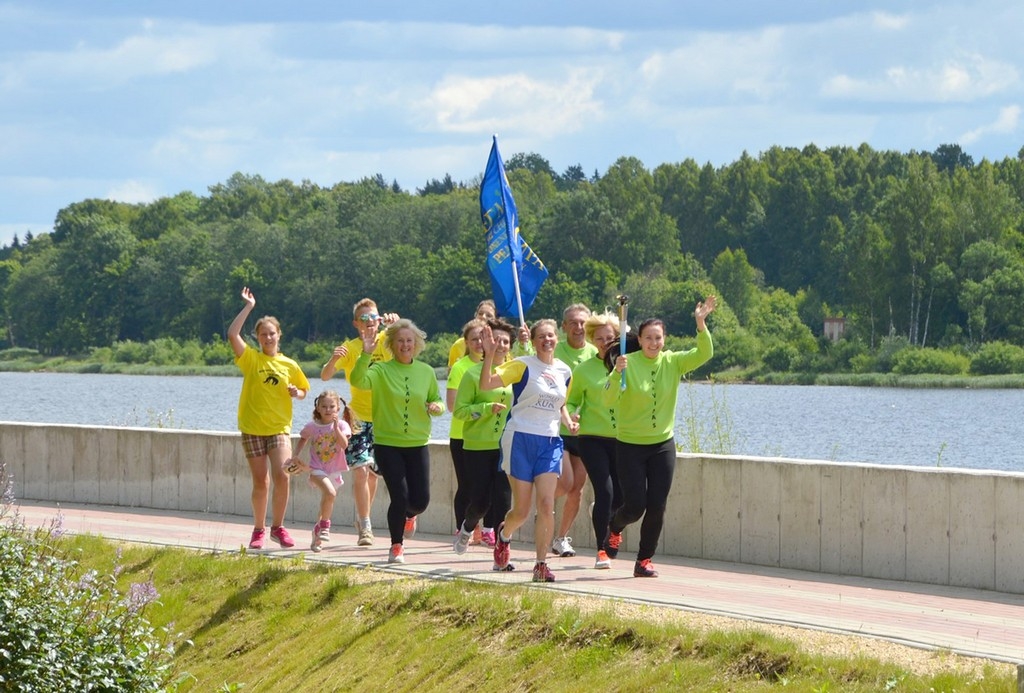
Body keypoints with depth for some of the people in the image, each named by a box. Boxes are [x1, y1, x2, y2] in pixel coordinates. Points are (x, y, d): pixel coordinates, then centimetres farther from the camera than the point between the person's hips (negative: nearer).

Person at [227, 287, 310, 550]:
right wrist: (248, 306, -12)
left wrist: (297, 393, -4)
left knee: (281, 476, -14)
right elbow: (232, 334, -15)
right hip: (252, 429, -1)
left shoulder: (289, 365, 5)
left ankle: (278, 527, 2)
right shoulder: (251, 359, -1)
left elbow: (304, 389, 20)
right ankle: (259, 530, 16)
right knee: (260, 481, 2)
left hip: (279, 428, 1)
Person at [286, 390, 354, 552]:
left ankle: (318, 536, 29)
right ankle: (324, 526, -11)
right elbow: (303, 439, 19)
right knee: (330, 493, -28)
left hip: (334, 471, 2)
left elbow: (344, 444, -19)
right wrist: (296, 456, 7)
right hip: (317, 469, -2)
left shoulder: (342, 425, -5)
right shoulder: (312, 427, -1)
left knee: (326, 502, 11)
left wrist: (336, 427, -26)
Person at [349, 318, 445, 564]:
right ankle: (396, 546, 12)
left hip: (417, 444, 3)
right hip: (387, 444, -3)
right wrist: (366, 354, -36)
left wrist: (436, 407, -10)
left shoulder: (426, 372, 5)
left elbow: (437, 400, 14)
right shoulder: (381, 370, -6)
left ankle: (409, 515, 39)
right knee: (400, 496, -10)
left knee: (421, 500, 0)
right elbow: (358, 380, -24)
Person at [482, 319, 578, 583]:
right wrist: (489, 355, -27)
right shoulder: (523, 365, -6)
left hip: (550, 442, 4)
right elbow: (486, 384, -14)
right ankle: (504, 534, 36)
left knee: (546, 505, -10)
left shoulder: (564, 372, 10)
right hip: (521, 440, -4)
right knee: (521, 510, 1)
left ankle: (541, 565, -1)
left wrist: (568, 422, 8)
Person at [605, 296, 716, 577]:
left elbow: (704, 354, -13)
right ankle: (614, 528, 30)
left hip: (662, 445, 3)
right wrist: (618, 374, -38)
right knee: (635, 505, -5)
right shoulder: (629, 363, -12)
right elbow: (609, 399, -21)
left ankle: (644, 561, 12)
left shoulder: (672, 362, -1)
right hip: (630, 446, -3)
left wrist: (701, 324, -26)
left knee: (657, 507, 0)